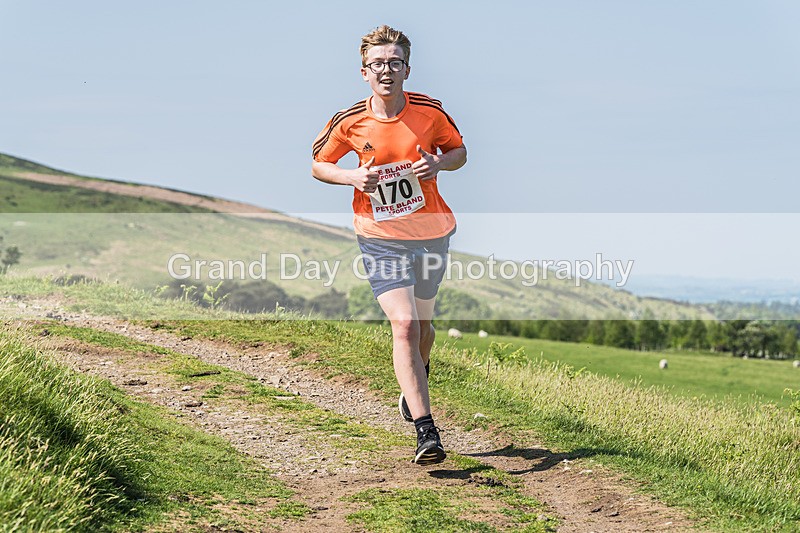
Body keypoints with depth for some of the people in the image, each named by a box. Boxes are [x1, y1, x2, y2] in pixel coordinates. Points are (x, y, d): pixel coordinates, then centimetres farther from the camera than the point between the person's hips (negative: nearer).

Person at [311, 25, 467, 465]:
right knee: (403, 324, -17)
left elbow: (459, 152, 8)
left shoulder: (429, 111, -8)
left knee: (422, 323, 17)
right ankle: (426, 431, -19)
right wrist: (352, 177, -14)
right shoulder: (349, 122, -9)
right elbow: (317, 165, 6)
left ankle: (415, 385, 50)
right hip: (380, 236, -2)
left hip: (431, 232, 2)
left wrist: (437, 164, -15)